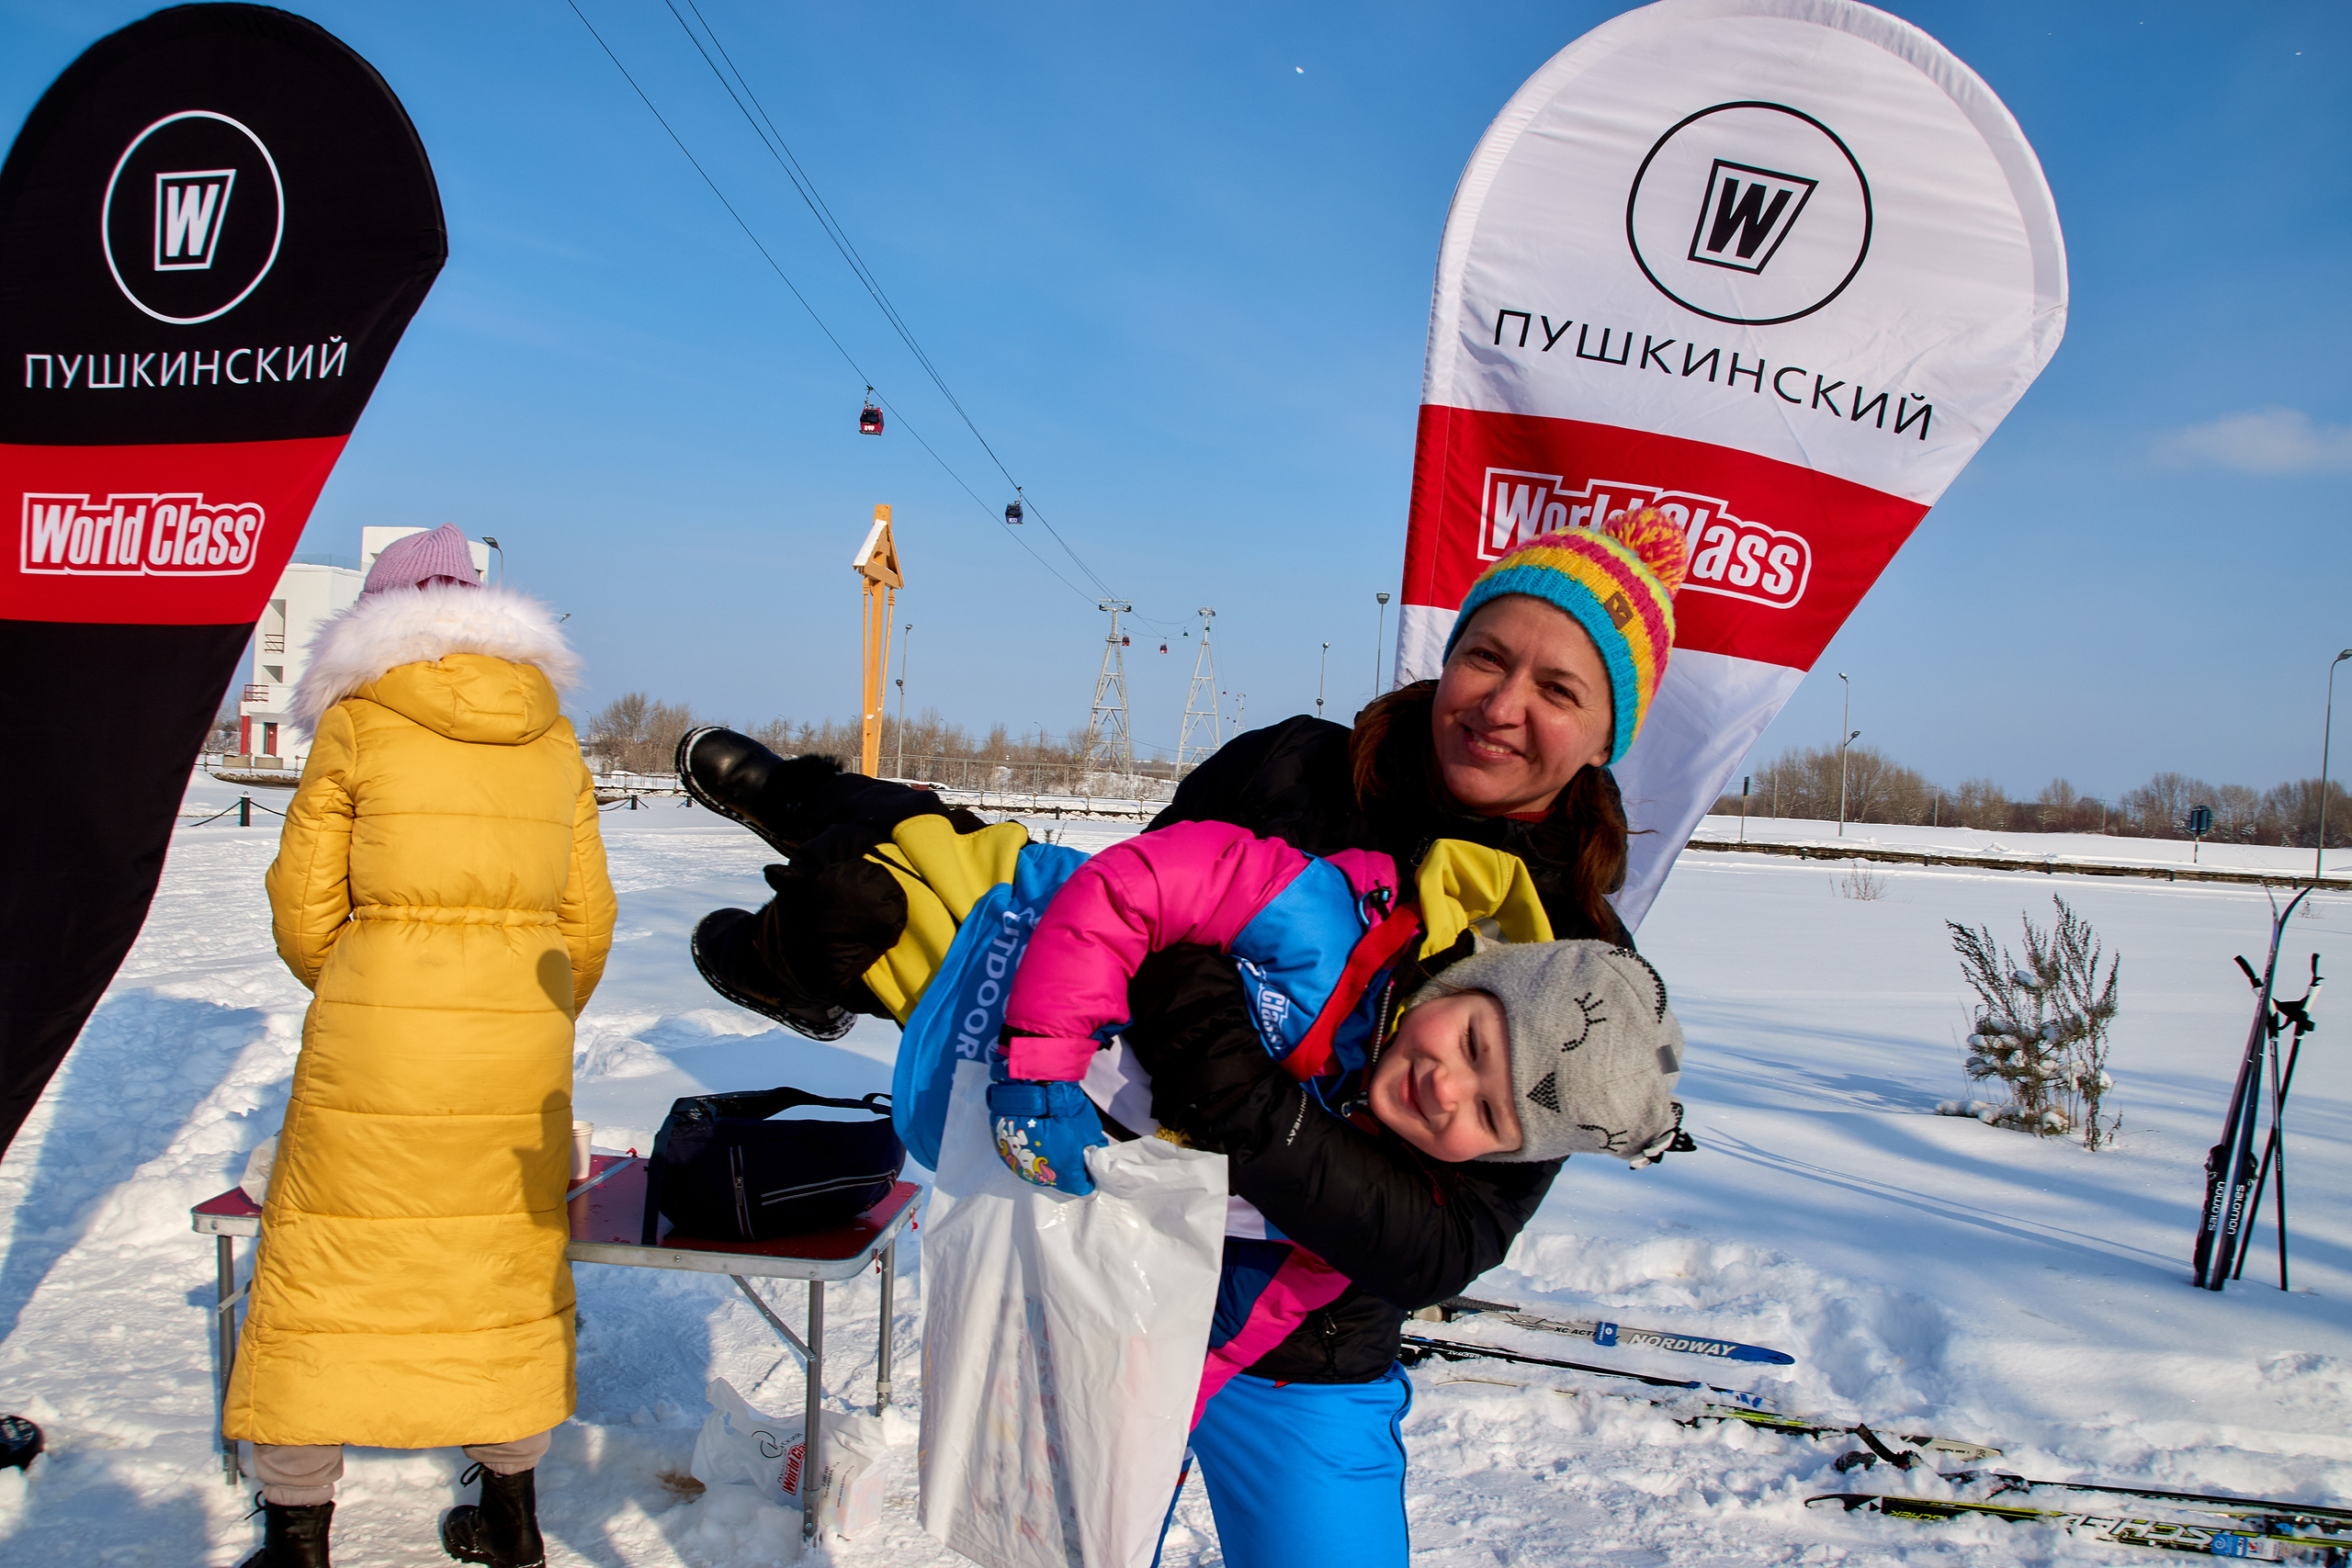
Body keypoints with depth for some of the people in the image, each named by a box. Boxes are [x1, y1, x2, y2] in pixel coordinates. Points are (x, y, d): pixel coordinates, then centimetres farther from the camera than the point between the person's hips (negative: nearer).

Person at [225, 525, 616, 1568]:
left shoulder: (356, 724, -2)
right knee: (507, 1261, 16)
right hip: (520, 1039, 4)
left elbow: (303, 910, 0)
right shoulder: (553, 738, 7)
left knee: (321, 1272, 11)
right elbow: (587, 919, 8)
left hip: (376, 1039, -3)